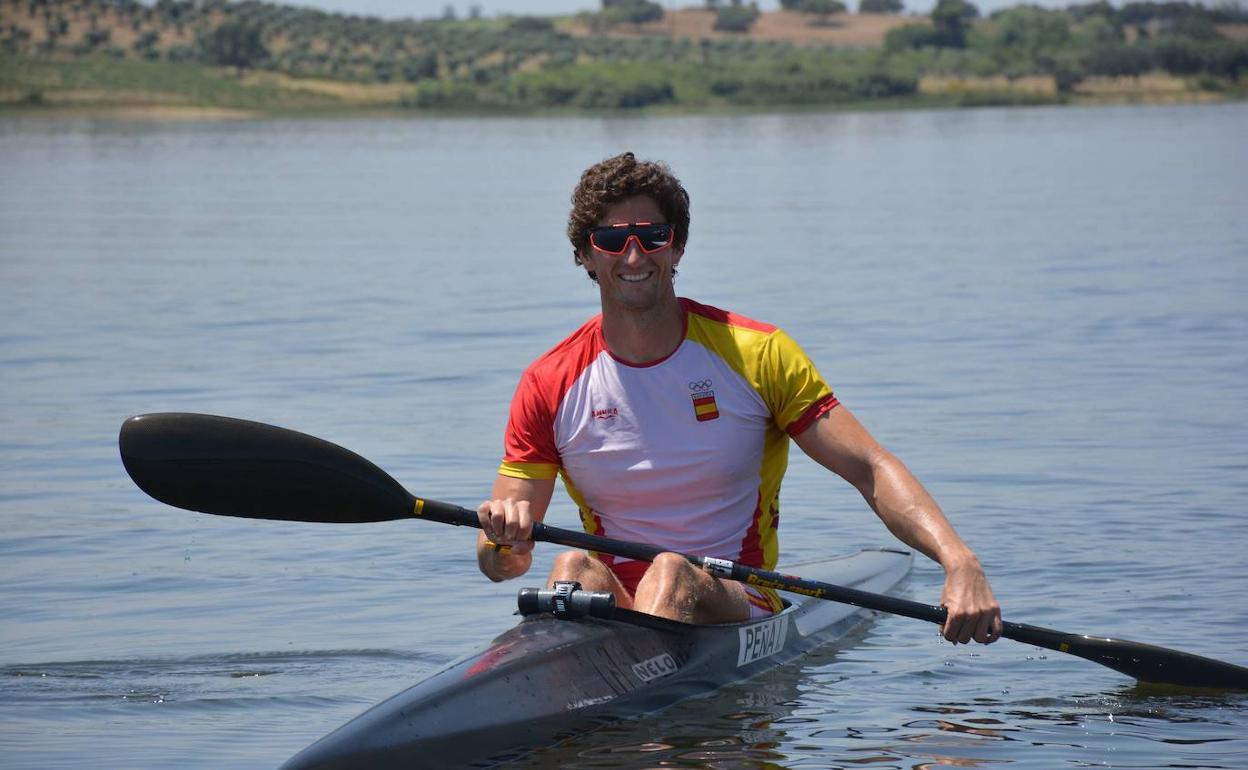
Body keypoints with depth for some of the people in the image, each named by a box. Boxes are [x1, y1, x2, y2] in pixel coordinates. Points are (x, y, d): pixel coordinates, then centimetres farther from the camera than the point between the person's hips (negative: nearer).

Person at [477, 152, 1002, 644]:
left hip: (736, 608, -2)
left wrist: (960, 564, -22)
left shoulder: (756, 355, 0)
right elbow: (497, 565, 2)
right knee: (574, 568, -31)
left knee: (672, 575, -34)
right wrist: (506, 538, -24)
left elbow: (870, 468, -6)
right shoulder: (550, 385, 4)